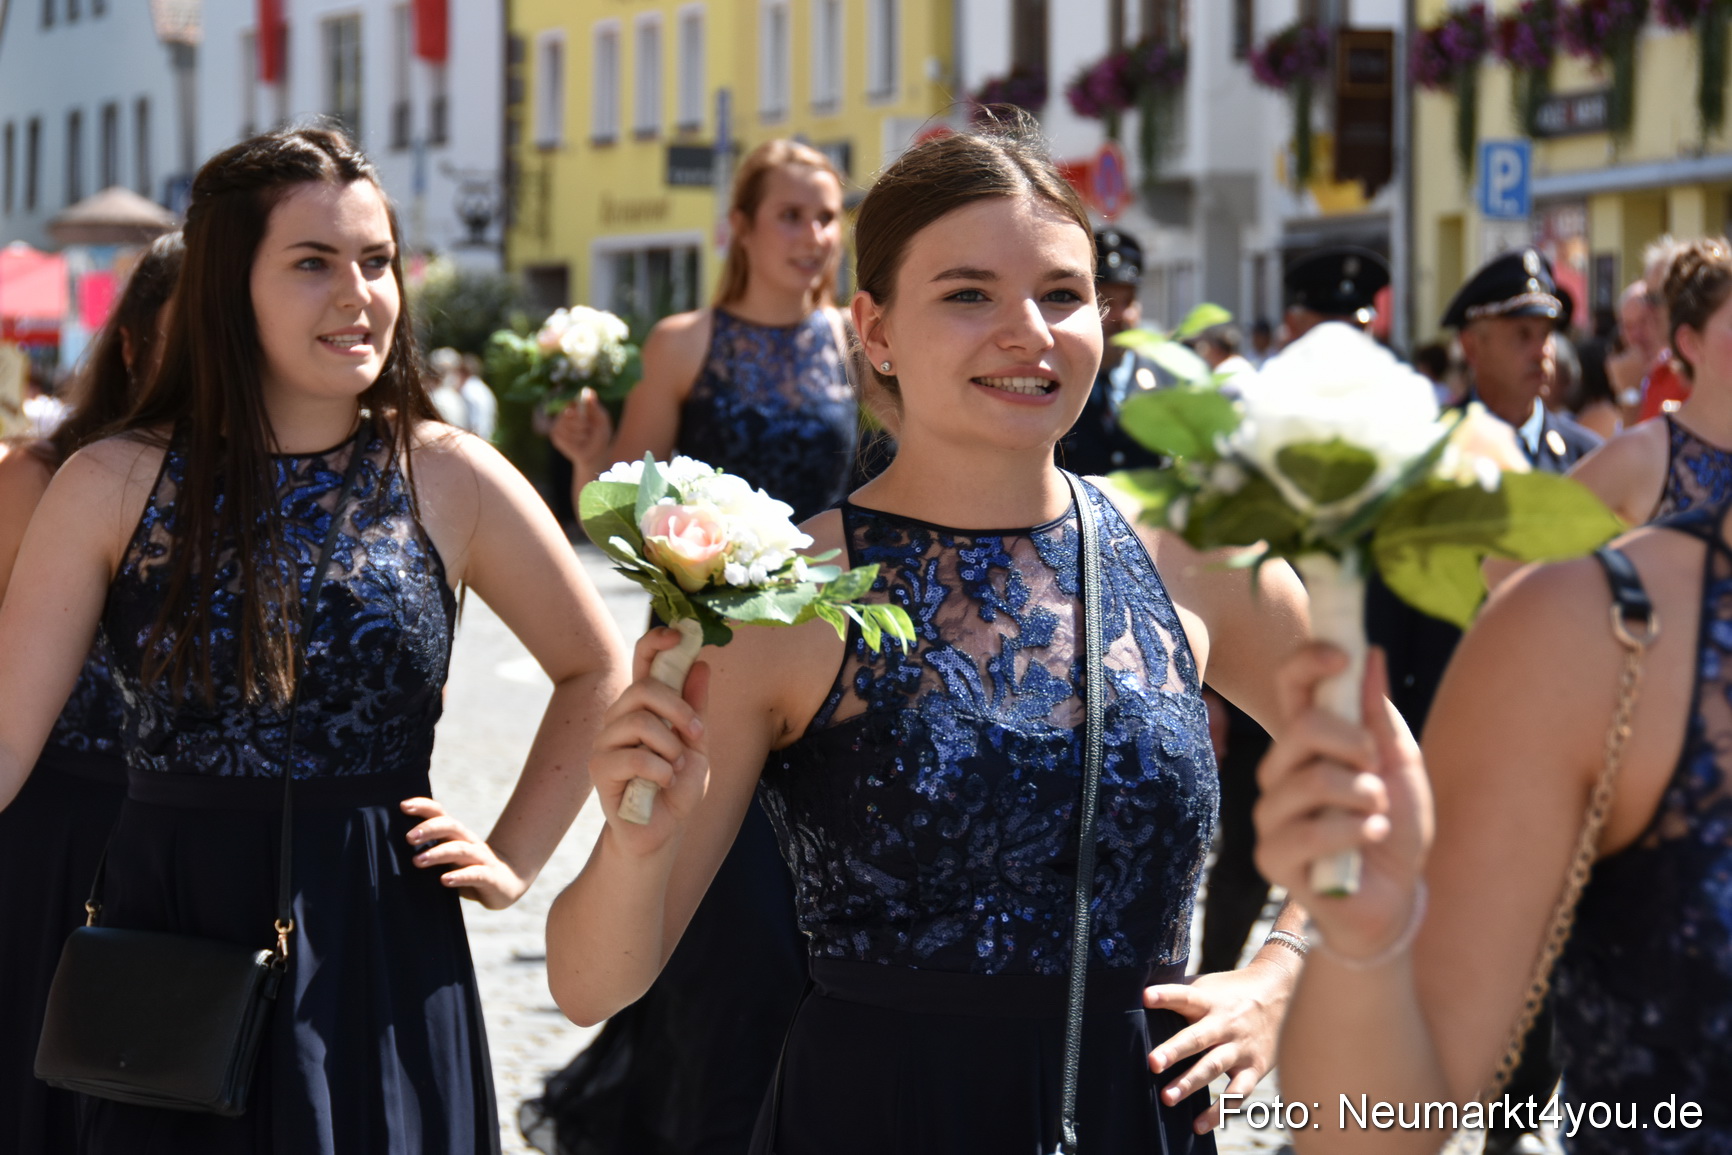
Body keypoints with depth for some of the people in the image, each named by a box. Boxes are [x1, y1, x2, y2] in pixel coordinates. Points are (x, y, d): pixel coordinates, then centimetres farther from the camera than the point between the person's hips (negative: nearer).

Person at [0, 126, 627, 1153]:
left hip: (383, 970, 1)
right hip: (171, 954, 0)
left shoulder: (451, 481, -1)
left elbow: (597, 672, 12)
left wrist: (513, 863, 5)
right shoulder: (115, 486, -3)